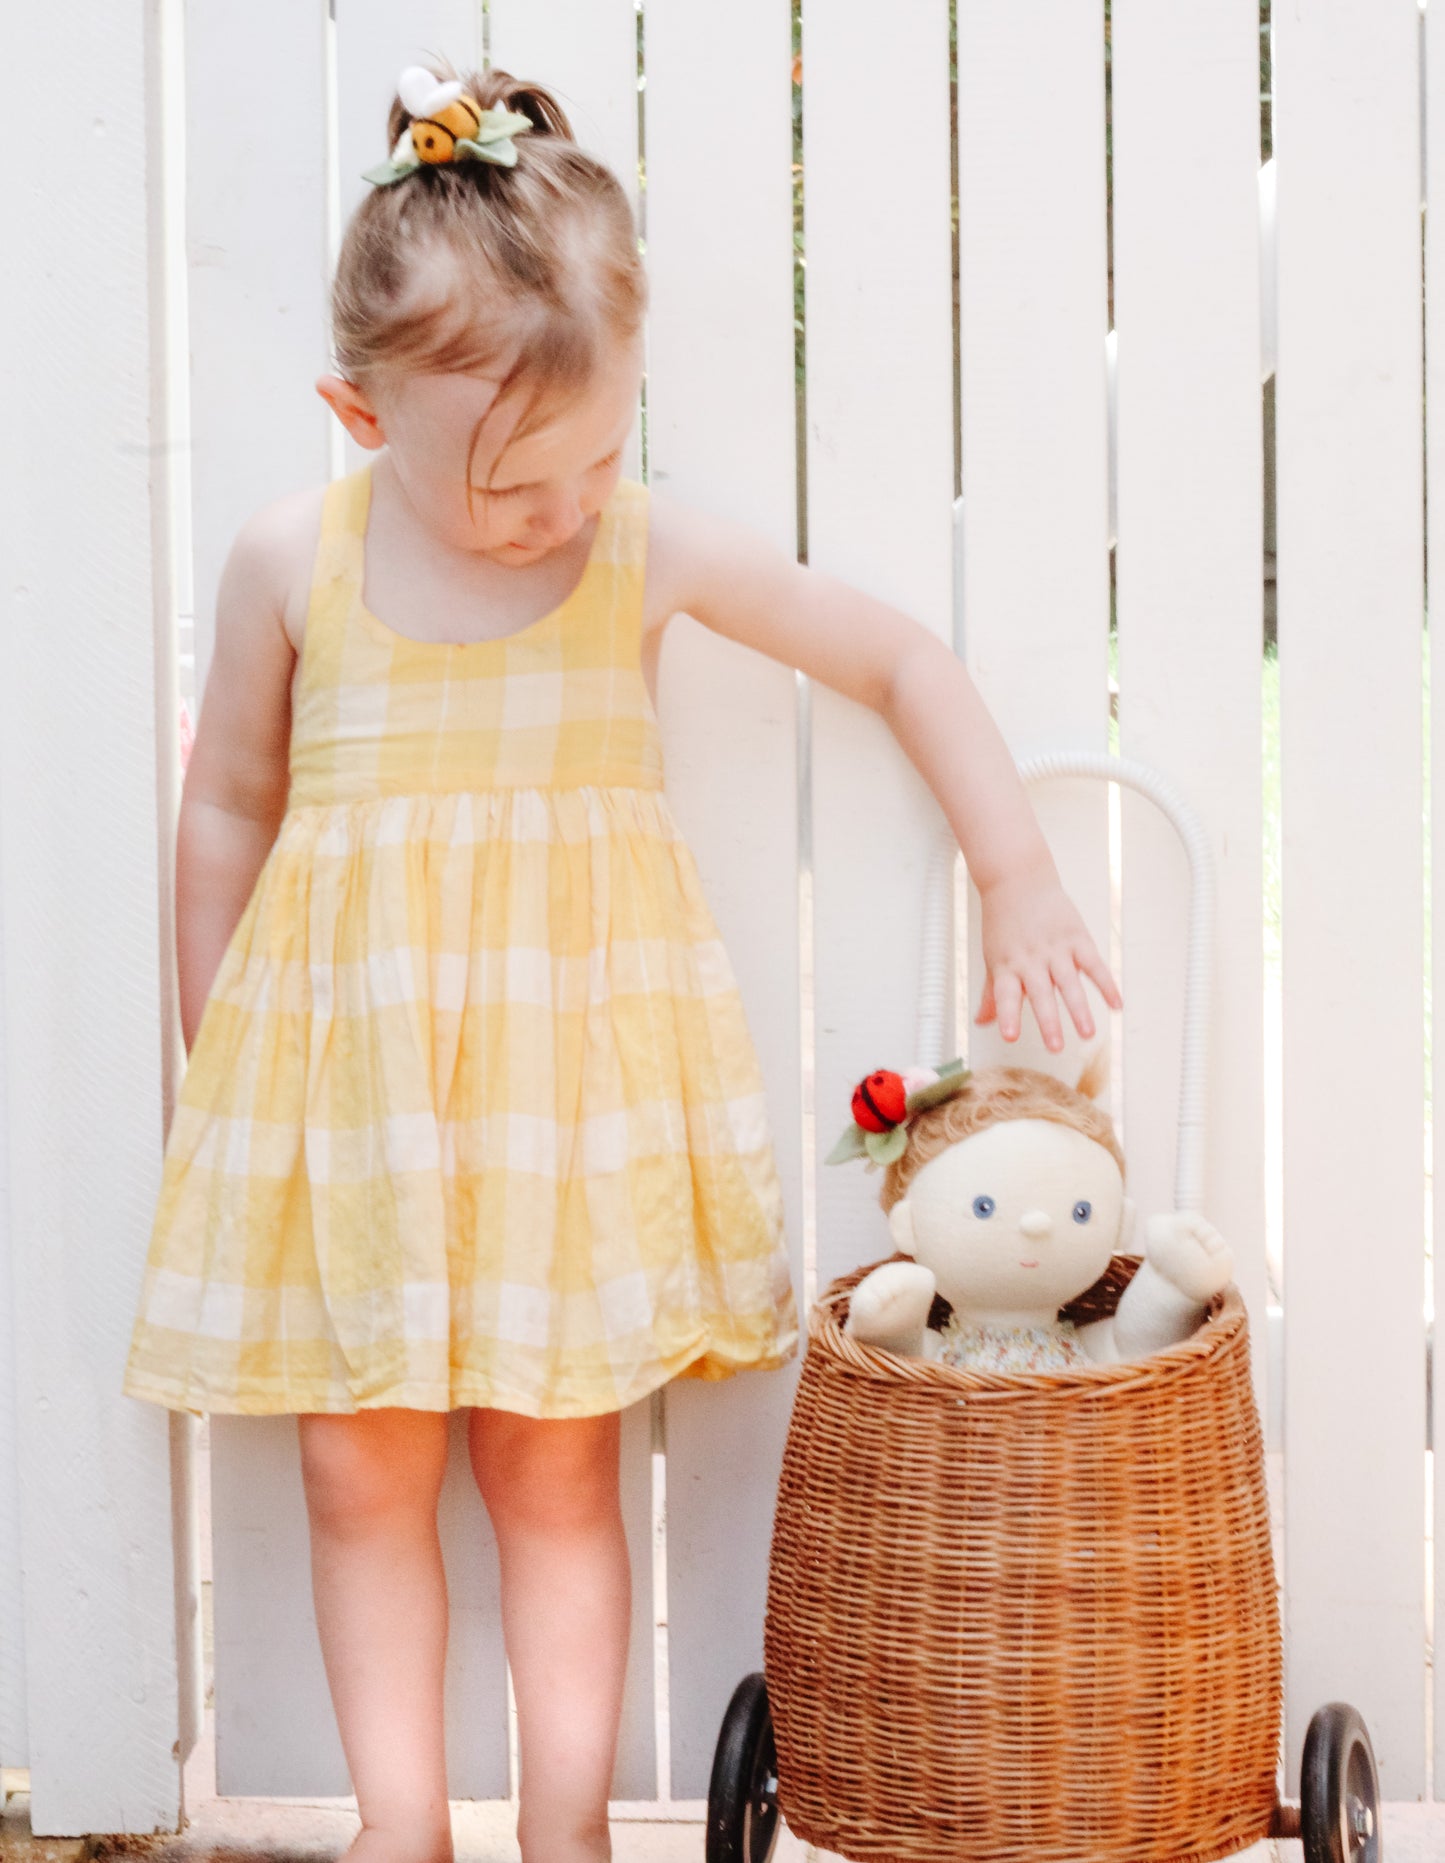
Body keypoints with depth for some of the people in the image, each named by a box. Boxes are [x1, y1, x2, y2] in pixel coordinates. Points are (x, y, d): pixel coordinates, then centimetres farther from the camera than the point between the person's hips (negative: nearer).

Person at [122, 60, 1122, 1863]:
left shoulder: (656, 555, -4)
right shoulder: (290, 564, -3)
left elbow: (902, 660, 6)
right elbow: (228, 809, 9)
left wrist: (1020, 881, 3)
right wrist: (214, 1060, 12)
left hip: (569, 1066, -1)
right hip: (344, 1070, 1)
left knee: (556, 1461, 5)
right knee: (359, 1471, 5)